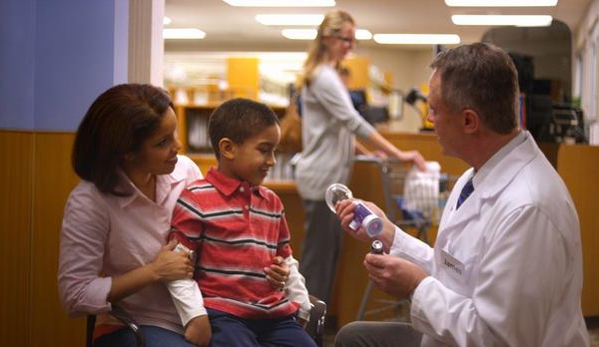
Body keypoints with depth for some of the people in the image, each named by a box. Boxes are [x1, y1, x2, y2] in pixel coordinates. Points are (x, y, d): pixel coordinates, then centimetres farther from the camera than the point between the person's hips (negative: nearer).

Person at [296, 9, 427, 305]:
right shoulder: (324, 77, -17)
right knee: (318, 254, -6)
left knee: (328, 250, 13)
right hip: (321, 178, -10)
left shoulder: (326, 74, 15)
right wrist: (398, 154, -22)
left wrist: (360, 150, 12)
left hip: (328, 177, 10)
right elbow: (353, 122, -22)